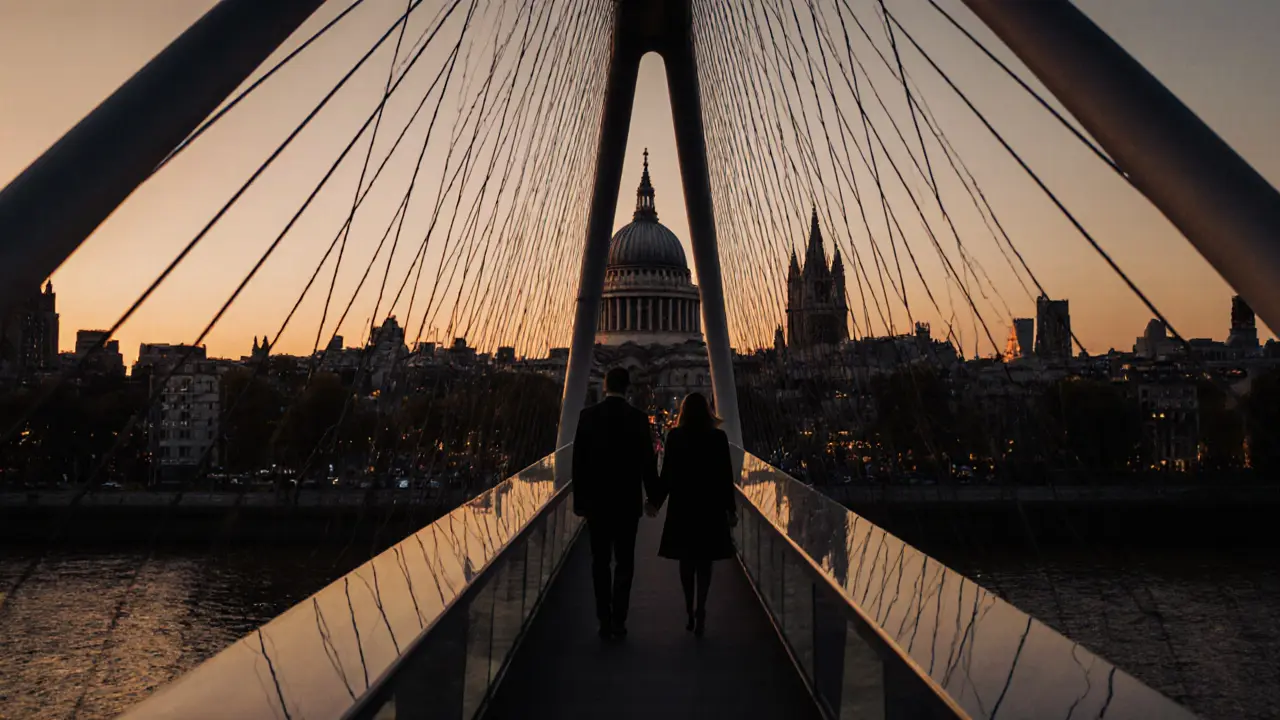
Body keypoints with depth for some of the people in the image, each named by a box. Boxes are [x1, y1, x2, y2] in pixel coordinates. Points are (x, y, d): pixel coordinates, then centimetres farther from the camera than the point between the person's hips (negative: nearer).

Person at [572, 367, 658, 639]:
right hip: (628, 501, -1)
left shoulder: (588, 415, -4)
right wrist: (653, 496, 9)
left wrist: (579, 500, 5)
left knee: (600, 562, 9)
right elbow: (647, 461, -2)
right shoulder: (638, 418, -5)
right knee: (624, 562, 6)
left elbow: (578, 460, -2)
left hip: (596, 500, 1)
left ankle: (604, 622, 9)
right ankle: (618, 621, 3)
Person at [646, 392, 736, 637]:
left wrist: (655, 501, 7)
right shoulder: (718, 437, -5)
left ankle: (690, 614, 11)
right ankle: (699, 614, -3)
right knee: (704, 562, 7)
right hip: (711, 507, 0)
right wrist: (731, 509, 5)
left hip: (683, 506, 0)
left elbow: (667, 474, -5)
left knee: (687, 560, 12)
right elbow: (726, 477, -3)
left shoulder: (675, 436, -6)